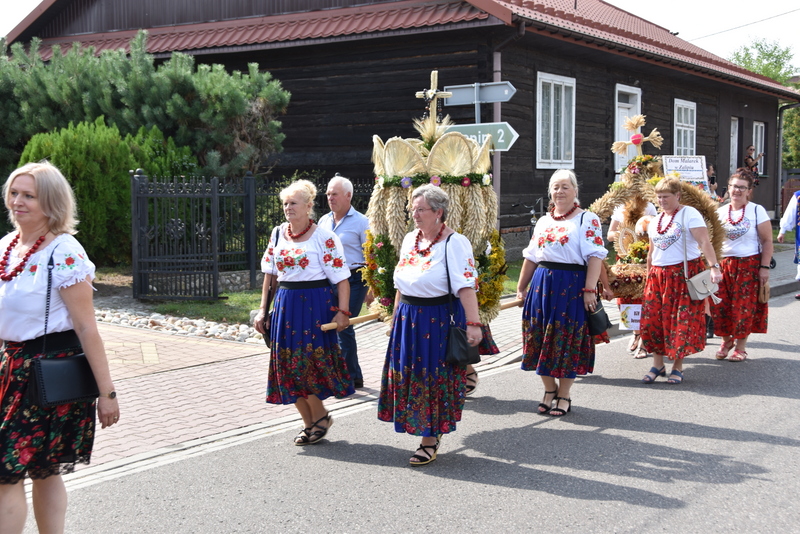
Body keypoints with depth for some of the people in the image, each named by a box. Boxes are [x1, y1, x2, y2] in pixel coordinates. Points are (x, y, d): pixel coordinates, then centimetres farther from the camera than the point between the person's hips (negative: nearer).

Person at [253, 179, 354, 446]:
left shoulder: (324, 238, -8)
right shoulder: (278, 234, 9)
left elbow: (341, 278, -10)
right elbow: (269, 274, 13)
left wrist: (343, 312, -18)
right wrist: (263, 309, 10)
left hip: (315, 304, -6)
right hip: (285, 304, 6)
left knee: (309, 364, -7)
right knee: (288, 365, 6)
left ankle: (320, 417, 16)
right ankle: (309, 422, 20)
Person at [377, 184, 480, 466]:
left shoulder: (455, 243, -13)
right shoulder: (409, 239, 10)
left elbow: (466, 286, -21)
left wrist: (473, 323, -28)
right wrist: (396, 315, 20)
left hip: (437, 321, -7)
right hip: (407, 320, 7)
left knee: (433, 378, 1)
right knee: (406, 376, 10)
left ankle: (430, 441, 15)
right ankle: (423, 430, 27)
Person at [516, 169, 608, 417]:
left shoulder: (587, 219, -2)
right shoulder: (543, 221, 16)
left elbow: (594, 256, -11)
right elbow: (531, 257, 19)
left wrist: (589, 290, -19)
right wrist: (521, 288, 17)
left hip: (572, 286, -5)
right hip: (542, 285, 6)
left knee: (567, 341, 0)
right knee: (542, 339, 7)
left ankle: (564, 395, 12)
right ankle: (549, 390, 23)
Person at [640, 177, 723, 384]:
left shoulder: (689, 214, -6)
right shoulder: (655, 221, 15)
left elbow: (704, 242, -17)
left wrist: (714, 267, -27)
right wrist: (648, 275, 20)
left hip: (685, 273, -6)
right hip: (658, 276, 6)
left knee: (682, 321, -3)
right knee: (652, 319, 1)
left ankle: (677, 367, 8)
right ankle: (657, 365, 13)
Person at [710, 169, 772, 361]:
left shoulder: (757, 211, -3)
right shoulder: (720, 212, 7)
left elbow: (767, 241, -3)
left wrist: (765, 267, -10)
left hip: (749, 265, -3)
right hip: (723, 264, 3)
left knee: (744, 306, 0)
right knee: (721, 305, 2)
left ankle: (741, 347, 14)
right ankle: (726, 340, 24)